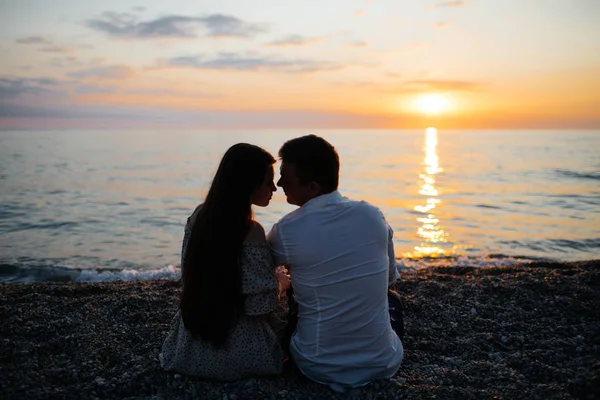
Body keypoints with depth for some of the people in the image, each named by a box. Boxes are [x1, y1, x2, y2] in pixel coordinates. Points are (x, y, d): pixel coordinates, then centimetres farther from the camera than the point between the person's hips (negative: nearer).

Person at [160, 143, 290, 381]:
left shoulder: (199, 216, -3)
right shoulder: (250, 232, -25)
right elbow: (261, 306, -22)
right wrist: (281, 283, 1)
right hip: (236, 352, -5)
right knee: (288, 326, 24)